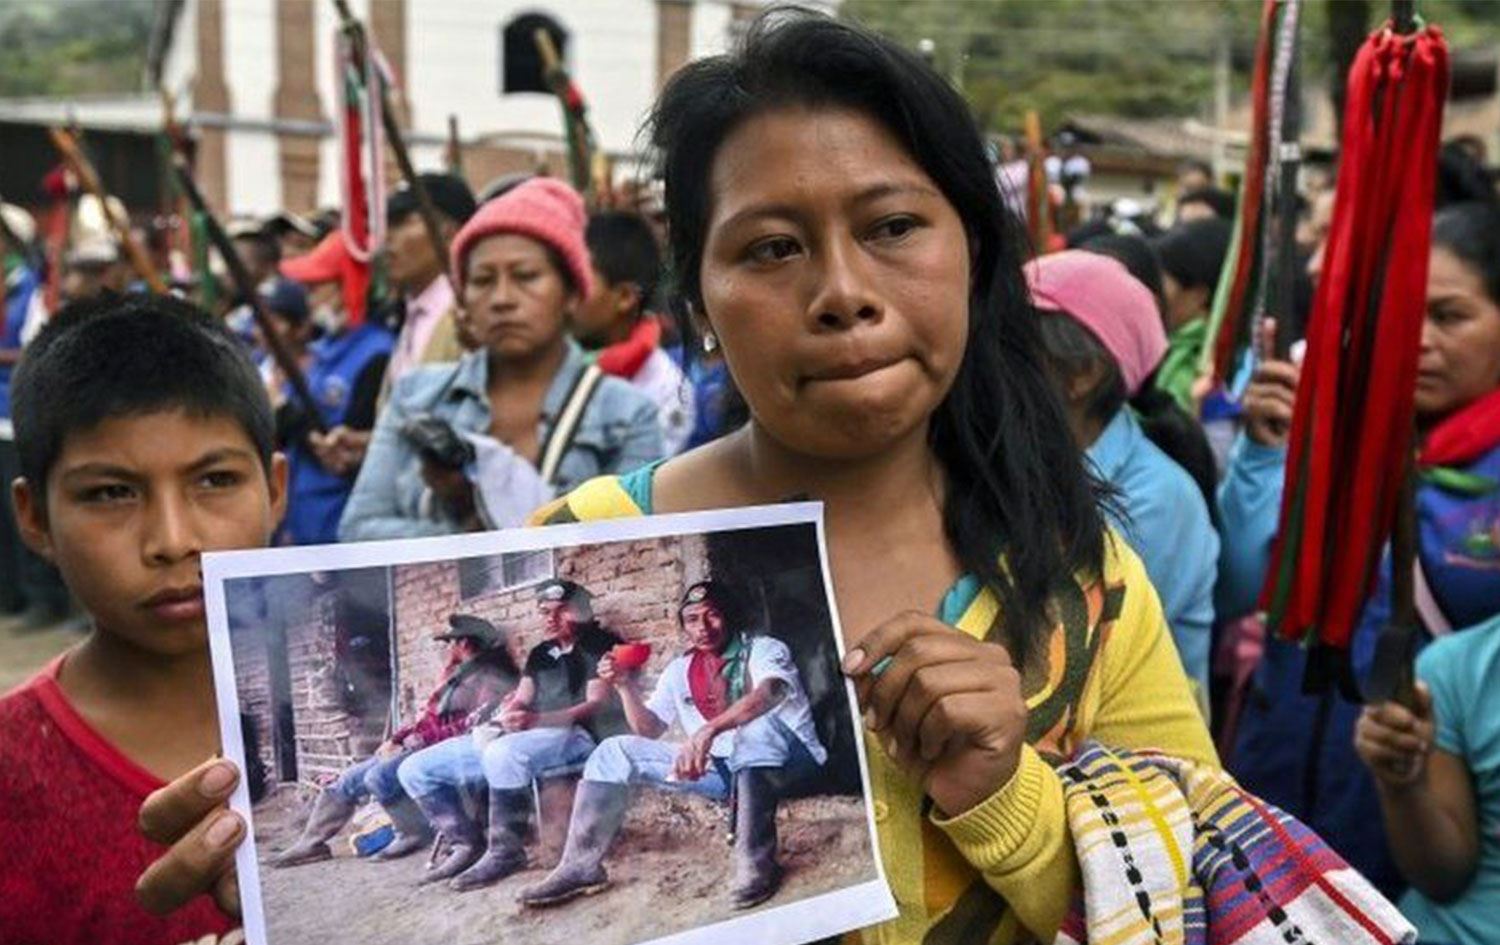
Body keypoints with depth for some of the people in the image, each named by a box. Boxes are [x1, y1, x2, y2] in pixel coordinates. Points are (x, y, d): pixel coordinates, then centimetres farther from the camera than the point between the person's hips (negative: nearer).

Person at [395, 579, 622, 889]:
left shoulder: (599, 645, 2)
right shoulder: (540, 653, 24)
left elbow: (596, 705, -9)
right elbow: (520, 702, 18)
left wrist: (536, 720, -24)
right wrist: (499, 719, -8)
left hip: (572, 735, -8)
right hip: (514, 738, 8)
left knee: (504, 753, -43)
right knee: (415, 769, -3)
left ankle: (505, 851, -28)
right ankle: (467, 843, 2)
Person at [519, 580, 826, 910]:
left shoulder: (763, 649, -7)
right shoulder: (679, 671, 12)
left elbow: (770, 692, -30)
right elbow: (649, 730, 12)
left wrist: (708, 730, -44)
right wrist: (626, 686, -5)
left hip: (785, 756, -6)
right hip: (721, 766, 6)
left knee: (757, 725, -42)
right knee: (615, 751, 0)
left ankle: (755, 861, -40)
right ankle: (583, 864, -5)